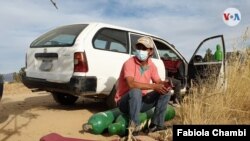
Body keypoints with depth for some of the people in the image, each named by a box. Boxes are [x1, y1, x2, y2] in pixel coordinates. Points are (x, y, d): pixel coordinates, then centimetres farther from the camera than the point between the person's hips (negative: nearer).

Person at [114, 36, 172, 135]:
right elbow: (131, 84, -34)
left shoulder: (151, 65, 0)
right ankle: (134, 126, -25)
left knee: (165, 92, -4)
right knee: (136, 91, -38)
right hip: (124, 102, -6)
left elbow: (158, 82, 3)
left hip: (141, 101, 7)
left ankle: (156, 124, -1)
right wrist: (154, 86, -33)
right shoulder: (129, 63, -21)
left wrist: (164, 84, -21)